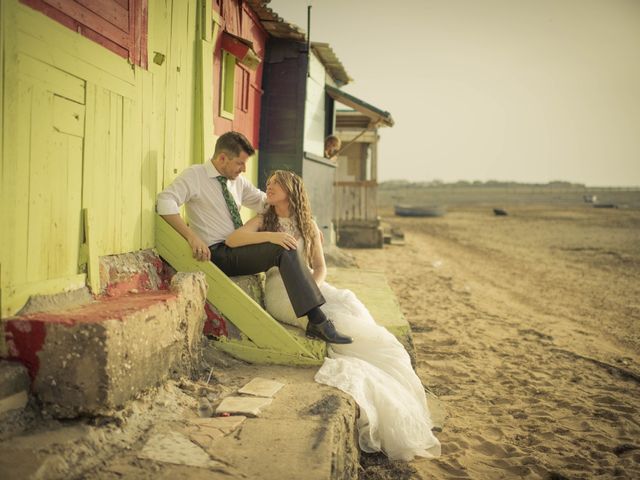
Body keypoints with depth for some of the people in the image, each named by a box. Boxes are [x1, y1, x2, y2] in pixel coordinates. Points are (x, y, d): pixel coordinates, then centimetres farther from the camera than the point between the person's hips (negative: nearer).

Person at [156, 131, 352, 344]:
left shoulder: (238, 181, 14)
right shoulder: (194, 176, -5)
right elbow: (165, 201, -19)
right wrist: (192, 236, -30)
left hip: (239, 250, 8)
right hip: (217, 254, -8)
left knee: (287, 245, -14)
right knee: (283, 250, -24)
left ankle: (316, 320, -15)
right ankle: (317, 321, -25)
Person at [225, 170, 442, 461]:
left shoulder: (307, 225, 19)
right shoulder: (264, 222, 11)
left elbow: (320, 267, 15)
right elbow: (231, 240, -8)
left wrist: (312, 286, -7)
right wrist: (270, 236, -19)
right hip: (281, 292, -3)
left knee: (348, 304, -26)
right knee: (342, 324, -28)